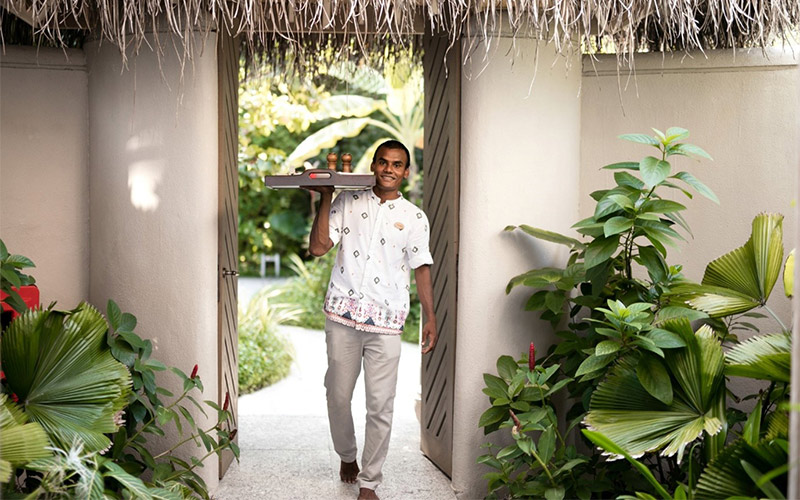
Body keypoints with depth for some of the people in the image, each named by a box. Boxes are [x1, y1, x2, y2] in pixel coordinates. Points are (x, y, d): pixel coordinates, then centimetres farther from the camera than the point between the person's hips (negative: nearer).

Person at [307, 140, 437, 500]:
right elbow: (318, 247, 1)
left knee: (381, 405, -2)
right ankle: (347, 456, 35)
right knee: (338, 395, 8)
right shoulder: (348, 202, 8)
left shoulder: (414, 218, 9)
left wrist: (430, 317, 2)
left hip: (386, 323, 0)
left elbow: (421, 269, 9)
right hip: (343, 315, 1)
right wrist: (326, 198, -3)